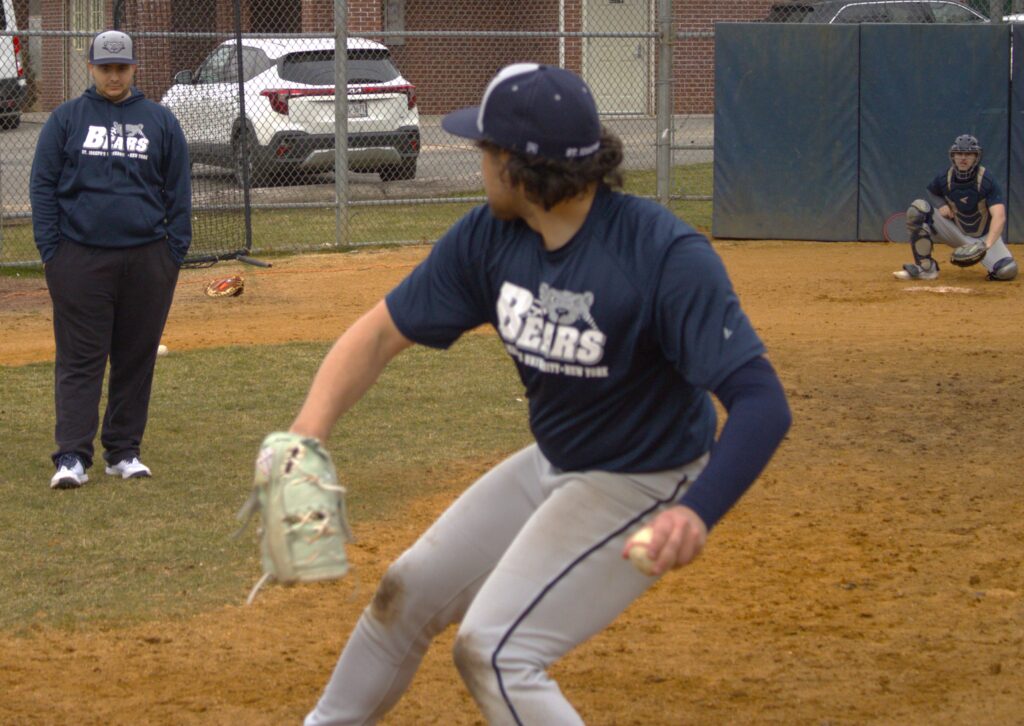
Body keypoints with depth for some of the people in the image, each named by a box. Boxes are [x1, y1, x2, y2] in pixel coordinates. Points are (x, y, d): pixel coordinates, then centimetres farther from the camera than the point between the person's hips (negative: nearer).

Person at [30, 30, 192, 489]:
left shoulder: (160, 121, 10)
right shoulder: (66, 119, 6)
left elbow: (178, 192, 12)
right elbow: (43, 185, 5)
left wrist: (176, 251, 4)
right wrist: (49, 251, -3)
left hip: (146, 259, 2)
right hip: (80, 258, -2)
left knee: (137, 359, 6)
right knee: (79, 360, -4)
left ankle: (124, 452, 15)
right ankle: (72, 456, -6)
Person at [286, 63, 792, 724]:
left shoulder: (666, 255, -31)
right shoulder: (489, 237, -10)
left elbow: (762, 403, -35)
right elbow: (382, 334, -3)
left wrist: (698, 511, -52)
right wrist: (308, 434, -20)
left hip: (641, 490, -8)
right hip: (549, 467, 8)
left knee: (493, 651, -19)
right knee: (408, 593, 18)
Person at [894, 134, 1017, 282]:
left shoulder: (987, 182, -19)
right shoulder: (944, 180, -8)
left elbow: (999, 217, -30)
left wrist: (986, 245, -45)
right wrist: (940, 208, -13)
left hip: (984, 236, -3)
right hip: (956, 233, 3)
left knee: (1007, 271, -31)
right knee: (918, 207, -20)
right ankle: (925, 268, -17)